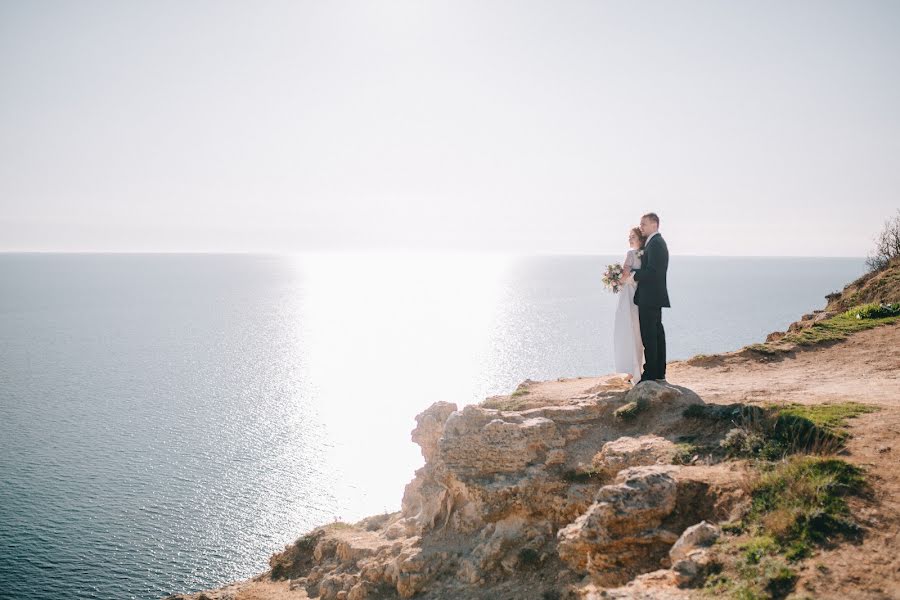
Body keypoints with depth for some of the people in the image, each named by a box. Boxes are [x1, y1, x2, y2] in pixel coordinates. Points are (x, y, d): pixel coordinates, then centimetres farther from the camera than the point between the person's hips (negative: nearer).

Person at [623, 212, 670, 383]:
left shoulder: (655, 243, -15)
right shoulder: (656, 242, 18)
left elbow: (652, 271, -23)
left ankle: (650, 374, -7)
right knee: (657, 333, 13)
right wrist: (631, 272, 9)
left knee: (648, 335, -9)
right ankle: (659, 373, 19)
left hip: (650, 297, -11)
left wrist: (632, 272, -13)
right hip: (654, 297, 11)